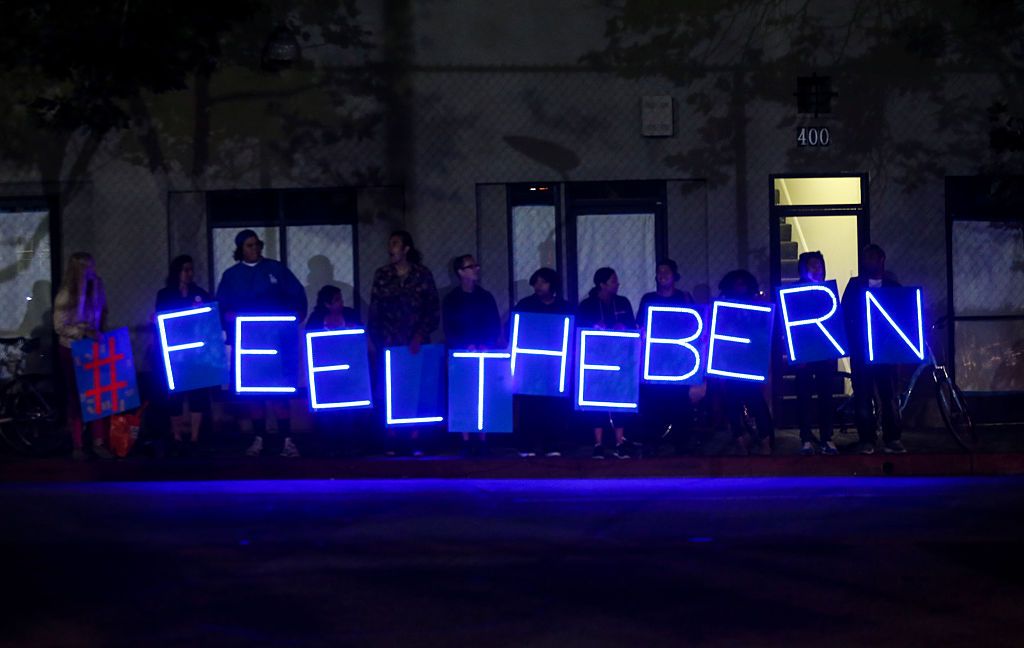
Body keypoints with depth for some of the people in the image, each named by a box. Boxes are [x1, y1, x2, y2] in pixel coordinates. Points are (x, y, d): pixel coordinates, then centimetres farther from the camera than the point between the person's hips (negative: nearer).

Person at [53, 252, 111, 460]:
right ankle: (77, 446, 10)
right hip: (72, 351, -4)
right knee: (76, 396, 3)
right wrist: (83, 332, -24)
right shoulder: (65, 295, -13)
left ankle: (99, 443, 7)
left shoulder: (96, 288, 1)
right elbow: (60, 327, -13)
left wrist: (99, 333, 0)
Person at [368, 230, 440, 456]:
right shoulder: (381, 275, 8)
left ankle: (415, 440, -1)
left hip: (416, 344, -1)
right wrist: (381, 341, -3)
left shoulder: (422, 275, 4)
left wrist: (420, 336, -10)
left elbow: (433, 311, 2)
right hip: (390, 344, 1)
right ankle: (391, 440, -4)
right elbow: (374, 312, 6)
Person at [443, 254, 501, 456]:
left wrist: (487, 345, -10)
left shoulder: (486, 297, 11)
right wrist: (466, 346, -14)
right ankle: (465, 442, -7)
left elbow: (495, 326, 7)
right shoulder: (451, 300, 5)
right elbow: (449, 330, -1)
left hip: (485, 354, 2)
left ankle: (483, 441, -3)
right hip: (461, 355, -2)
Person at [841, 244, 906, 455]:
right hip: (861, 349, 0)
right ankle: (867, 440, 2)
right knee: (863, 395, -1)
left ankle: (892, 439, 0)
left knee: (888, 394, -4)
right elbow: (845, 315, 4)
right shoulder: (855, 285, 8)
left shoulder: (893, 286, 10)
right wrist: (851, 340, -8)